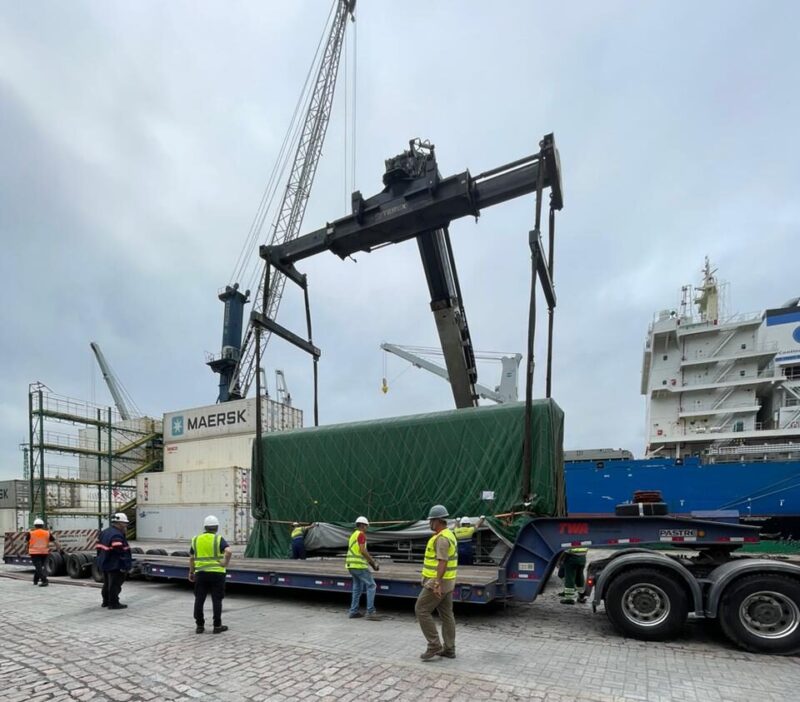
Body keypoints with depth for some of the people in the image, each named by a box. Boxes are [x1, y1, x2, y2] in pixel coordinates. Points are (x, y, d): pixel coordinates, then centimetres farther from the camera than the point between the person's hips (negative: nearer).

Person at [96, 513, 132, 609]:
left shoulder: (104, 532, 11)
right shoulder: (117, 536, -23)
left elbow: (99, 548, 17)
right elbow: (121, 552, -27)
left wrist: (101, 561, 23)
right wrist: (125, 566, -23)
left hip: (105, 564, 10)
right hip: (115, 566, -10)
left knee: (107, 584, 21)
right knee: (115, 585, 0)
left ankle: (106, 601, 31)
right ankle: (113, 603, 5)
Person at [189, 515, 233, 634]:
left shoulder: (196, 539, 7)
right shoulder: (218, 539, -5)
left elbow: (191, 558, 10)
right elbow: (229, 551, -21)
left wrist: (191, 572, 20)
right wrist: (225, 563, -7)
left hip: (201, 573, 3)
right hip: (216, 573, -3)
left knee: (199, 599, 12)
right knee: (216, 600, 4)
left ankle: (200, 626, 15)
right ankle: (217, 626, 8)